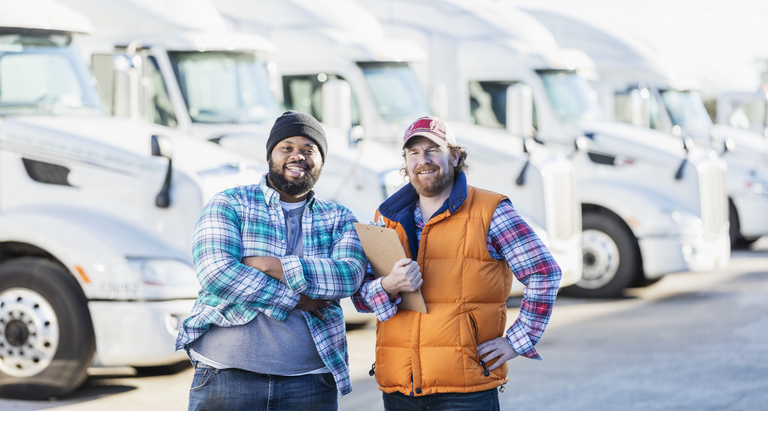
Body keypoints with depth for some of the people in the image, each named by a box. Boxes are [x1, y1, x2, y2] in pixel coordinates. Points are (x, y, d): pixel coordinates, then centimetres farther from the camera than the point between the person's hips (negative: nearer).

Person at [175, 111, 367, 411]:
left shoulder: (338, 220, 14)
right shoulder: (228, 204, 6)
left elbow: (350, 274, -6)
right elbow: (216, 273, -10)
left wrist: (272, 266, -14)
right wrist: (299, 300, -9)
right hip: (227, 373, -2)